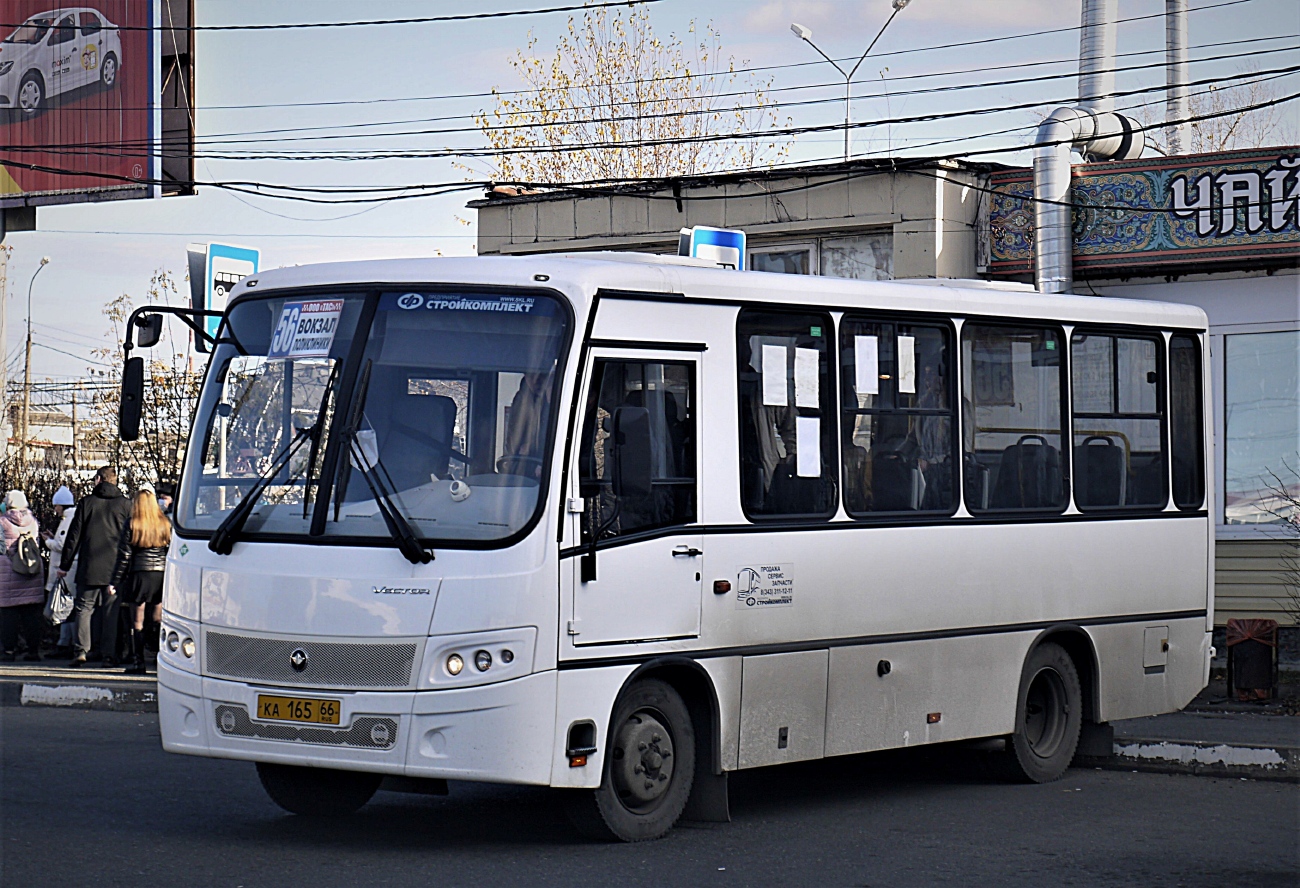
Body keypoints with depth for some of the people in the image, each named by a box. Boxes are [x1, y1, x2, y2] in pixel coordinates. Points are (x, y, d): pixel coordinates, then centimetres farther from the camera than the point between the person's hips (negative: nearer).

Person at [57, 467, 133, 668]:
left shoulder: (86, 502, 0)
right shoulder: (125, 504, 2)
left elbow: (74, 535, 2)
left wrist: (65, 564, 8)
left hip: (89, 568, -1)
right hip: (115, 567, 1)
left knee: (84, 608, 5)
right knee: (111, 609, 6)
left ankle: (81, 650, -4)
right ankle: (109, 652, 4)